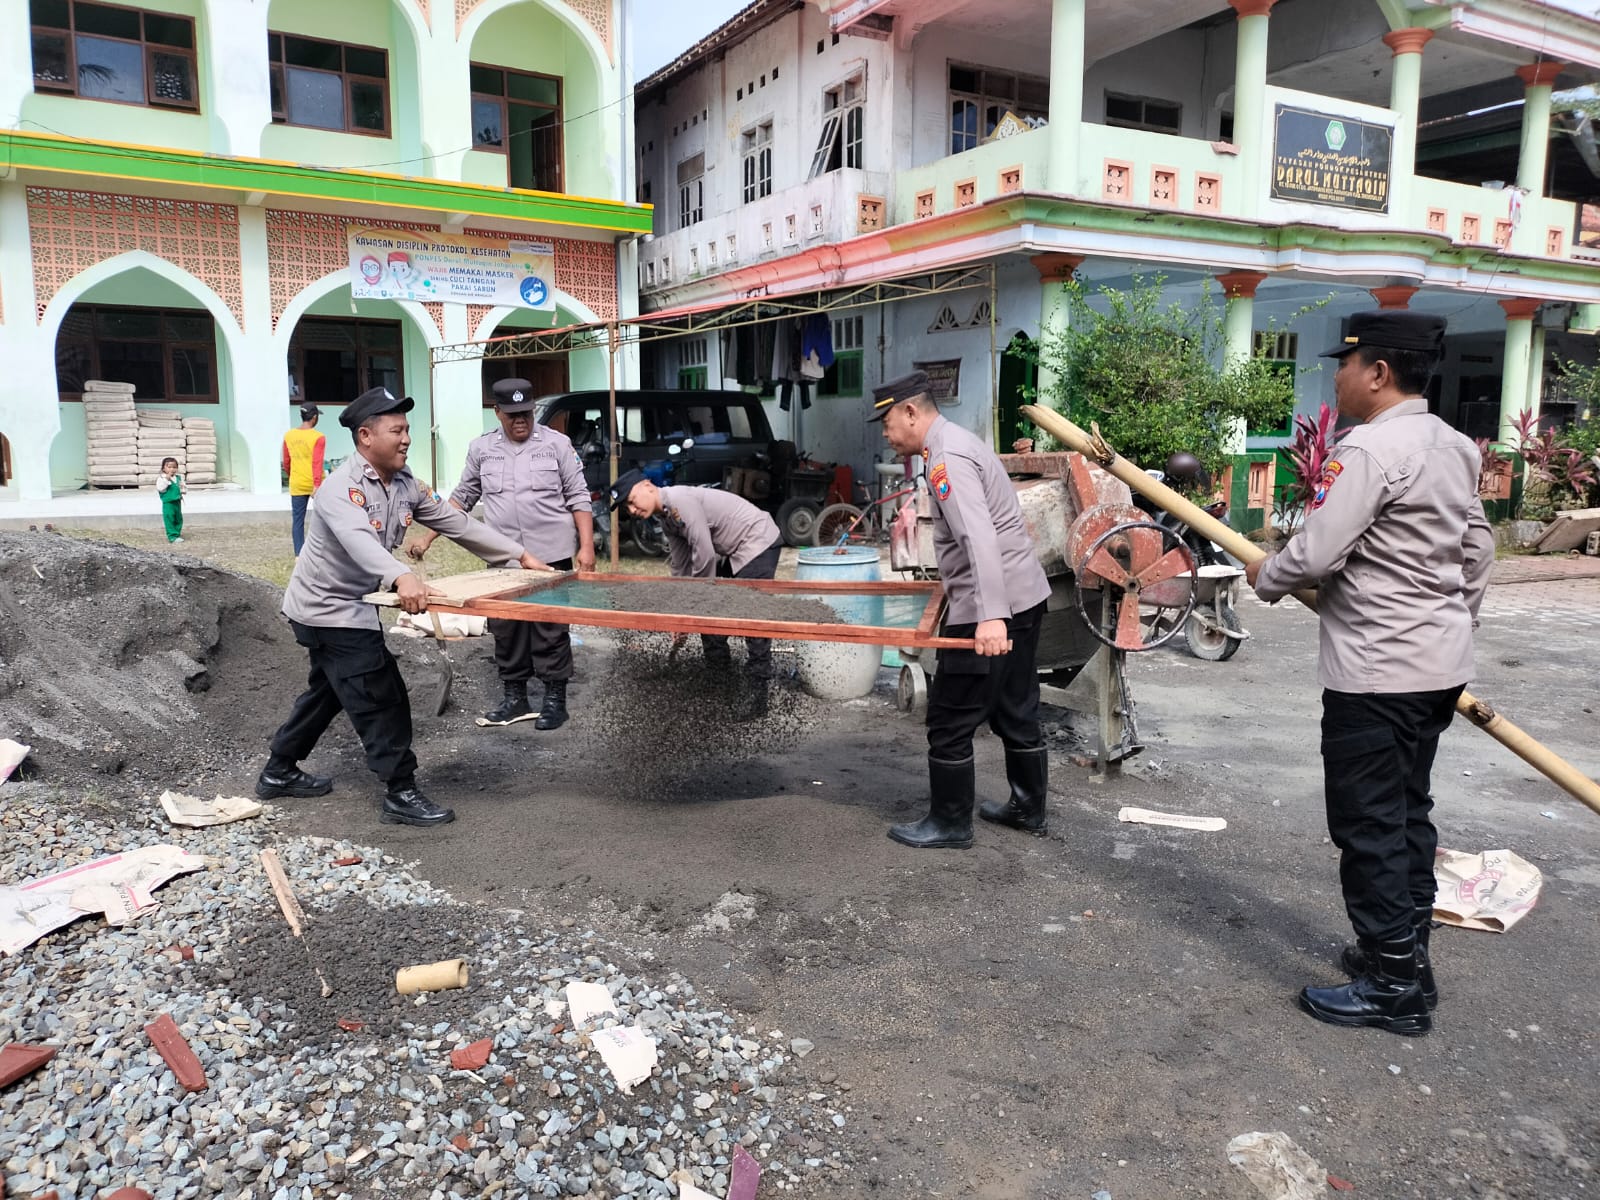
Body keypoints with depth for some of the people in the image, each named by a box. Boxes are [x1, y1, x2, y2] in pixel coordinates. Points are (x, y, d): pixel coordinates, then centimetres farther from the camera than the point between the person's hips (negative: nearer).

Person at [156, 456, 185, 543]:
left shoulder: (179, 478, 11)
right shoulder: (162, 478, -6)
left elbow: (185, 488, 20)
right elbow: (160, 488, -19)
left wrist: (182, 488, -3)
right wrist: (167, 479, -23)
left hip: (177, 502, 6)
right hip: (168, 503, -6)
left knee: (178, 519, 13)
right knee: (169, 519, -6)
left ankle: (177, 534, 26)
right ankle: (172, 536, -4)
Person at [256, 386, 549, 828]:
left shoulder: (405, 484, 0)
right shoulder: (342, 486, -26)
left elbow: (456, 522, 1)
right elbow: (359, 540, -46)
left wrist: (519, 554, -3)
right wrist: (402, 577, -64)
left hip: (352, 606, 10)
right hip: (328, 608, -10)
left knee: (328, 691, 22)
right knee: (382, 698, -10)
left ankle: (279, 772, 38)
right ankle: (401, 794, -1)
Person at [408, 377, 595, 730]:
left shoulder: (556, 443, -1)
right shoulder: (481, 449, 8)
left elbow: (578, 498, 0)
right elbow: (462, 497, 15)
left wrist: (586, 546, -8)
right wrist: (428, 537, 9)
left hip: (550, 556, -3)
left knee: (550, 630, 2)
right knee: (505, 630, 8)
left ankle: (555, 700, 12)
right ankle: (514, 698, 20)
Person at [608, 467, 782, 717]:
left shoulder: (680, 500, -22)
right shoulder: (666, 517, 9)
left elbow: (705, 554, -24)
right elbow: (680, 569, 15)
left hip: (759, 543, -11)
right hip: (735, 553, 11)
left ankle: (757, 693, -8)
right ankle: (719, 670, 28)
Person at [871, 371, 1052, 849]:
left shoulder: (947, 457, -16)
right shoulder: (957, 443, 16)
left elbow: (979, 537, -29)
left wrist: (990, 616, -37)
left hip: (993, 608, -11)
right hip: (1024, 596, 11)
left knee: (950, 720, 0)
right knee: (1016, 712, 20)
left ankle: (950, 824, 13)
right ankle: (1029, 808, 33)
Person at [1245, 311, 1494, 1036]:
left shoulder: (1368, 448, -19)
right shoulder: (1455, 448, 10)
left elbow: (1314, 555, -22)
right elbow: (1477, 551, 16)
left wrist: (1264, 578, -2)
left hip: (1376, 674, -10)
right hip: (1440, 665, 10)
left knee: (1368, 826, 1)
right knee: (1407, 812, 19)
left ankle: (1394, 987, 10)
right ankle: (1405, 953, 30)